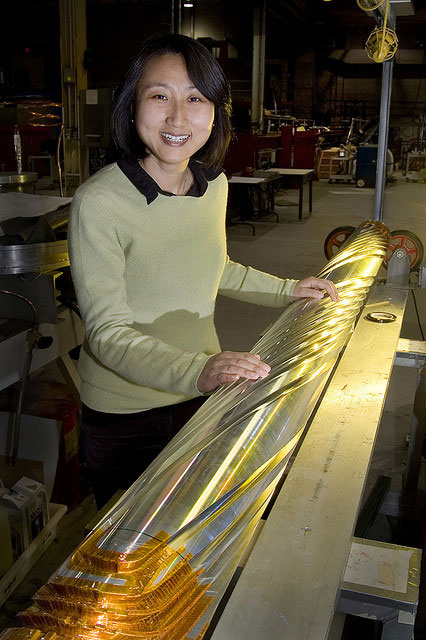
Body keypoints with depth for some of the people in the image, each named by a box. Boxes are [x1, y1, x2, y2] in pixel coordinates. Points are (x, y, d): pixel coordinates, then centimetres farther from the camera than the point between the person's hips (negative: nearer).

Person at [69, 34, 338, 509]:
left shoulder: (214, 185, -3)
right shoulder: (97, 203, -24)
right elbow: (107, 332, -24)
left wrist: (286, 290, 11)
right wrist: (196, 371, -38)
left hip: (202, 397, 5)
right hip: (123, 416, -5)